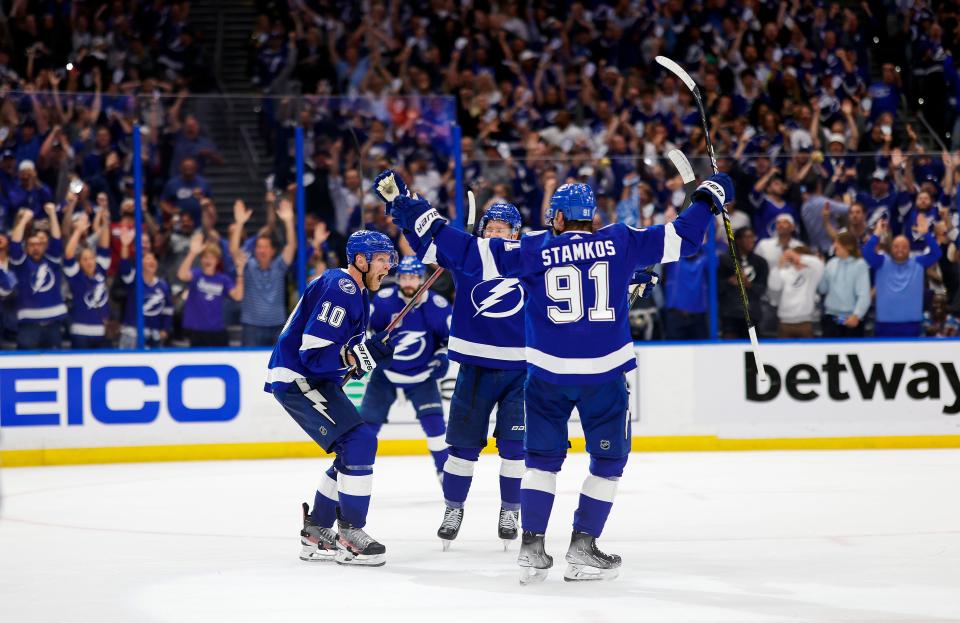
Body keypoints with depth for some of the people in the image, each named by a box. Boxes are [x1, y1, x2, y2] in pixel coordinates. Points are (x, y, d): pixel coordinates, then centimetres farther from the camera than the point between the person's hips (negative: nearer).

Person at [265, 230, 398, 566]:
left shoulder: (356, 291, 15)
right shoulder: (339, 289, -19)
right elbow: (312, 353, -24)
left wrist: (373, 352, 6)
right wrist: (358, 355, -32)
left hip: (314, 380, 11)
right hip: (296, 378, -11)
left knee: (355, 450, 12)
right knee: (359, 441, -18)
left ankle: (316, 533, 20)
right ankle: (349, 535, -13)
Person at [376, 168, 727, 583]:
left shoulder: (533, 249, -1)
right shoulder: (620, 242, 1)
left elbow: (469, 252, -4)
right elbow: (681, 238, 7)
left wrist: (408, 210, 1)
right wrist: (708, 199, 25)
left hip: (548, 373, 1)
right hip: (605, 373, -1)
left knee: (543, 458, 15)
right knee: (609, 461, 13)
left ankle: (532, 547, 8)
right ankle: (582, 549, 11)